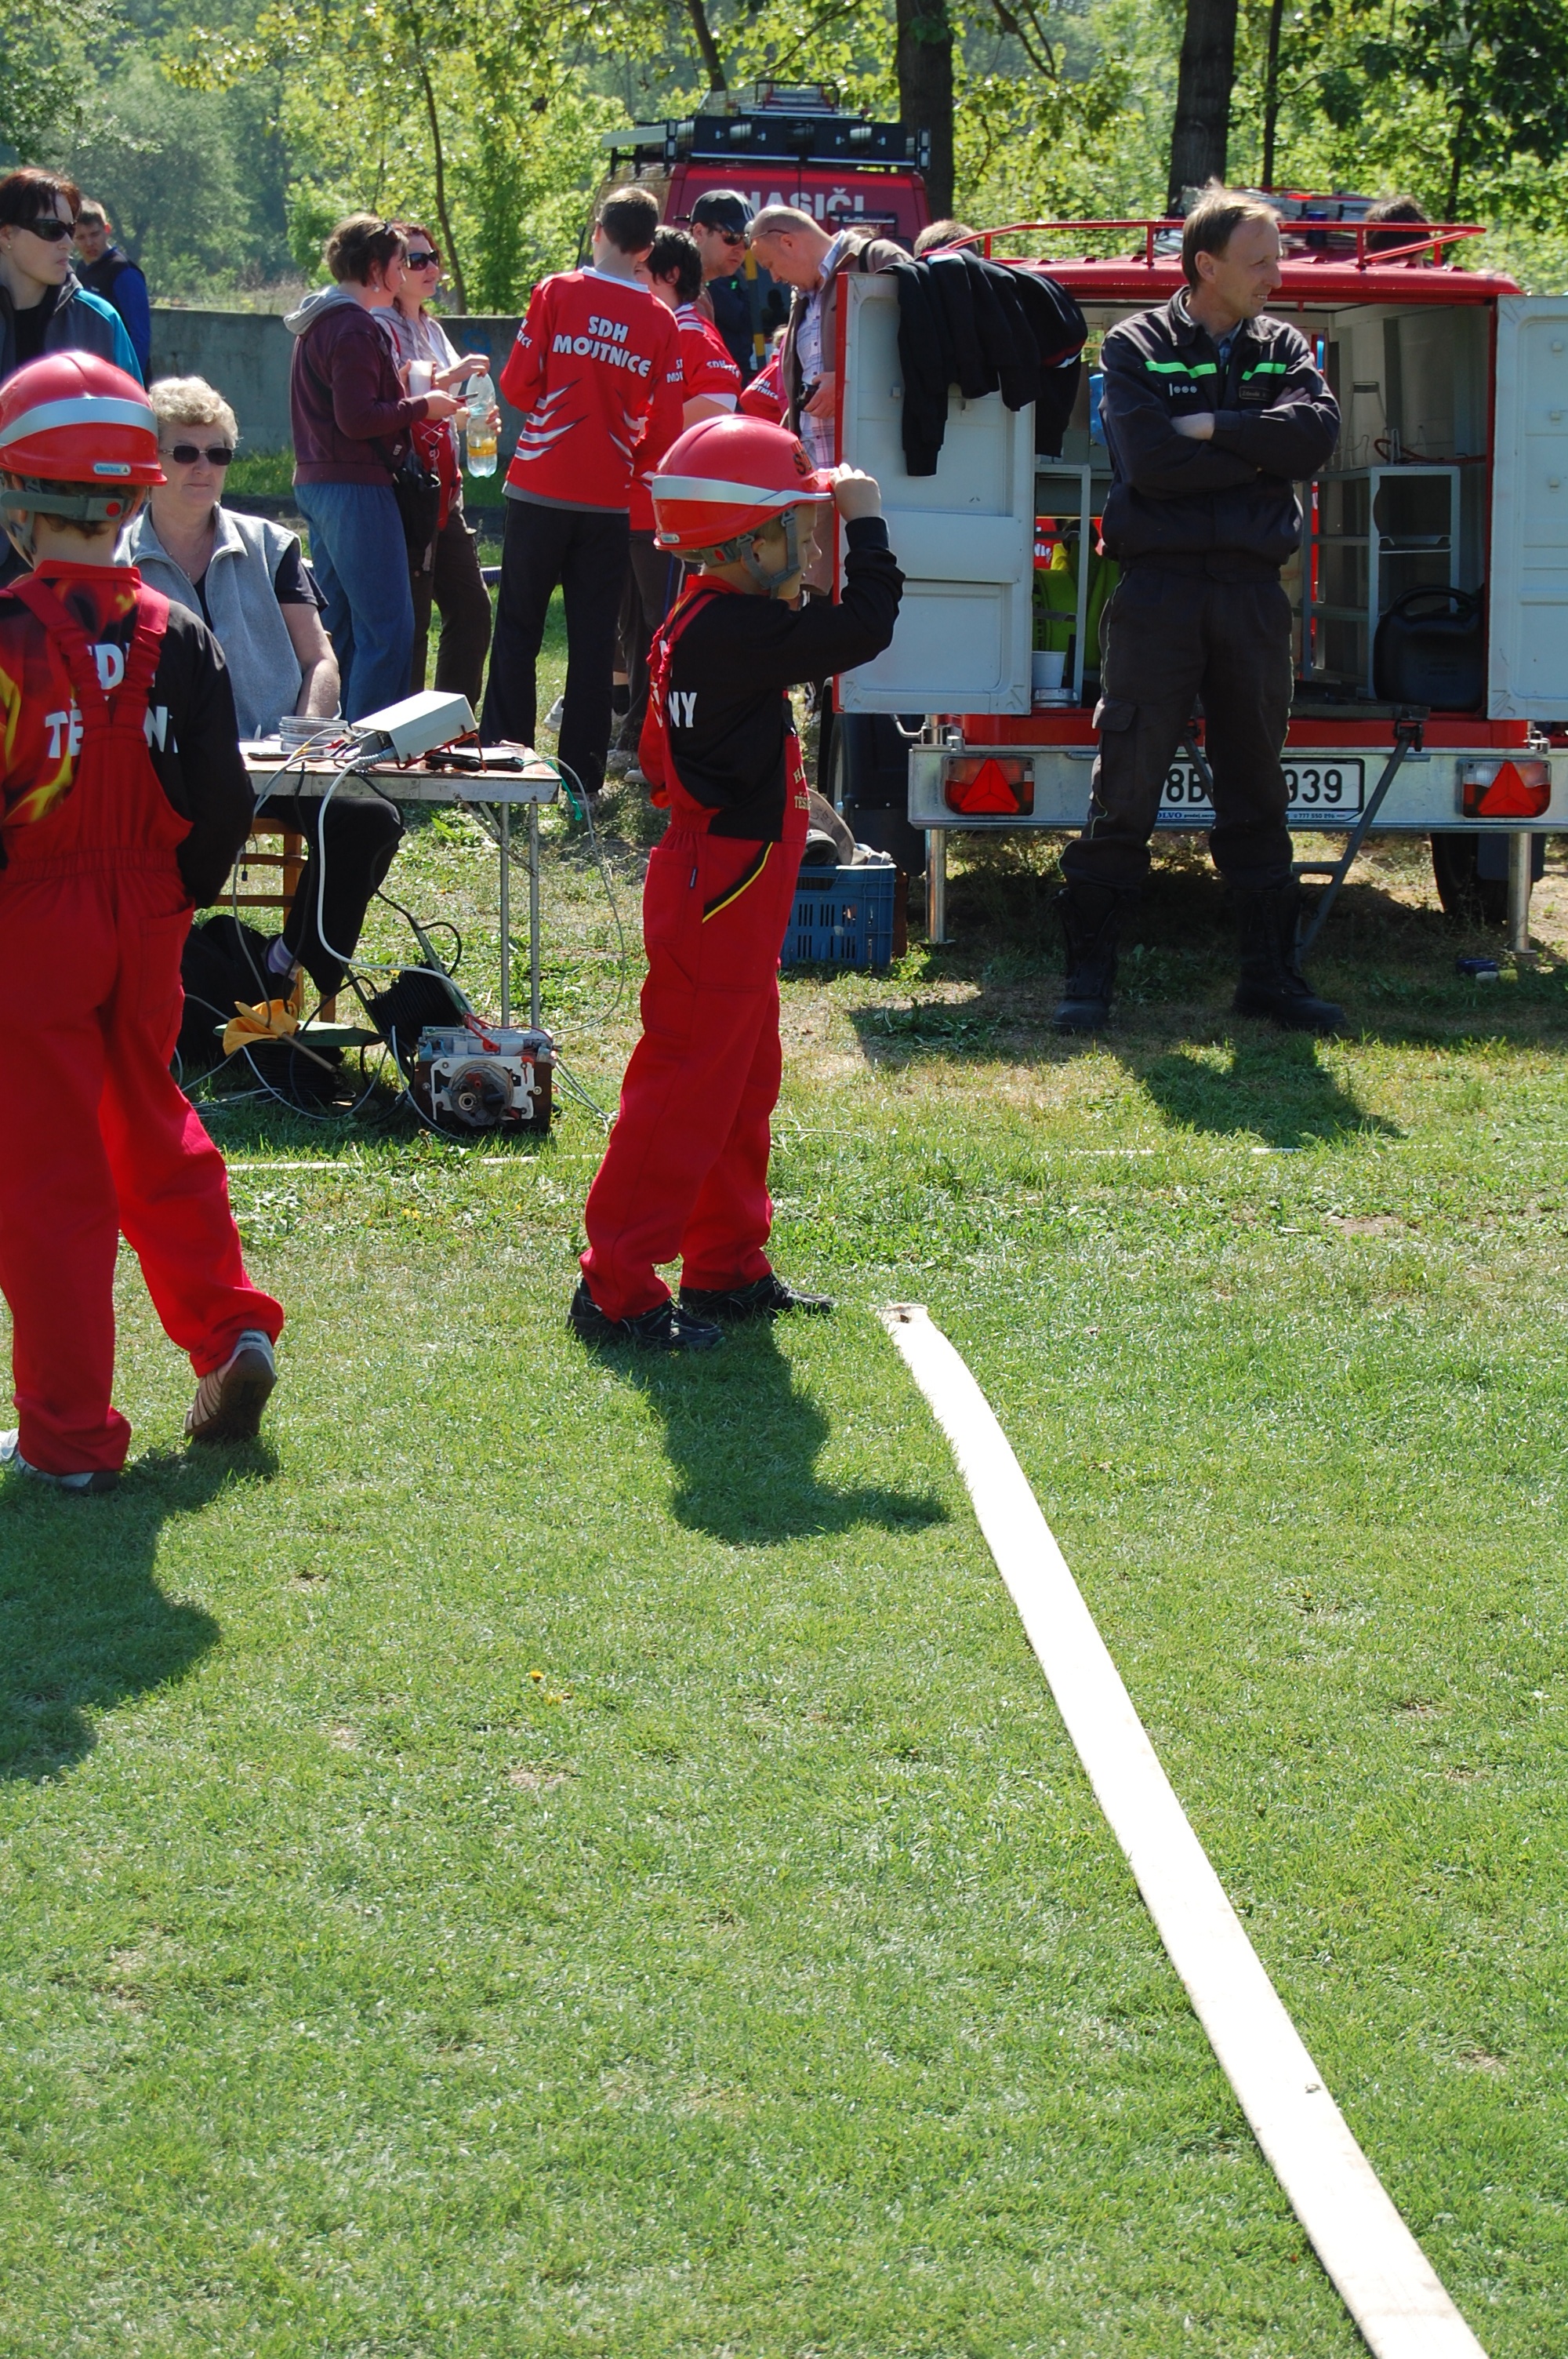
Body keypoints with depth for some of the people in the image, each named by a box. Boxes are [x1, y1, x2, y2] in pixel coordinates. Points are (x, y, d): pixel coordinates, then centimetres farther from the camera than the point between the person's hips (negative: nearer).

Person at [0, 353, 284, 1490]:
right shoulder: (177, 637, -1)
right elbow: (223, 803, 2)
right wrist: (177, 893, 15)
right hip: (146, 924, 5)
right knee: (153, 1131, 25)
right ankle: (230, 1332, 16)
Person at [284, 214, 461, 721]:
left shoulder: (319, 322, 18)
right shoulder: (354, 329, -14)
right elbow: (358, 419, -21)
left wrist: (404, 394, 17)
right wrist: (421, 406, -9)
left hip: (316, 485, 11)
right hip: (356, 489, -11)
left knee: (339, 629, 15)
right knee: (388, 628, -10)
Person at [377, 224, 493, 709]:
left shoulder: (431, 329, 18)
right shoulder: (382, 329, -10)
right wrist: (447, 379, -27)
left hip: (443, 493, 9)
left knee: (471, 610, 9)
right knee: (410, 621, -7)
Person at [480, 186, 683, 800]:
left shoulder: (556, 293, -5)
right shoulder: (660, 321, 0)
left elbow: (518, 385, -4)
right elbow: (666, 427, 1)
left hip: (542, 488, -2)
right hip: (611, 497, 2)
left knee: (518, 627, 6)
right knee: (594, 638, 7)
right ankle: (583, 775, 7)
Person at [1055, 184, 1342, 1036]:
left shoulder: (1282, 349, 12)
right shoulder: (1136, 346, 0)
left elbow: (1318, 431, -8)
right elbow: (1151, 461, -15)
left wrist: (1212, 429, -12)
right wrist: (1257, 451, -7)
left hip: (1252, 590, 4)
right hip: (1159, 587, -4)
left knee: (1256, 789, 9)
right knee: (1125, 787, -3)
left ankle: (1270, 971, 15)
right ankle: (1089, 969, 4)